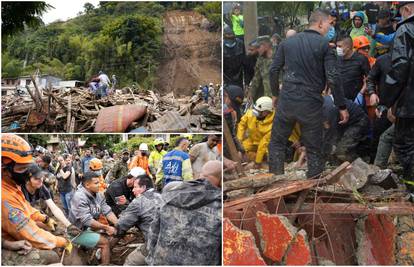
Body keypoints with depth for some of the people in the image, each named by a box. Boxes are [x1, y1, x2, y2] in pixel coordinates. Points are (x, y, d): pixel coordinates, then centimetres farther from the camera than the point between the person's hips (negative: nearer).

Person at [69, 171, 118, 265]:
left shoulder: (98, 194, -2)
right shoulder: (80, 197, -26)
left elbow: (108, 211, -5)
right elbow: (87, 220, -29)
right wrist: (106, 228, -25)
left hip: (88, 228, 8)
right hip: (77, 232, -8)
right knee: (105, 242, -16)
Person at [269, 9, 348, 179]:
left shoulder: (288, 41, 8)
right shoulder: (324, 44, -4)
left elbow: (274, 70, 9)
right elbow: (332, 78, -9)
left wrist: (275, 94, 23)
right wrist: (342, 107, -2)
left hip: (286, 101, 3)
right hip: (311, 104, -3)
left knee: (277, 142, 16)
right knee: (314, 149, 9)